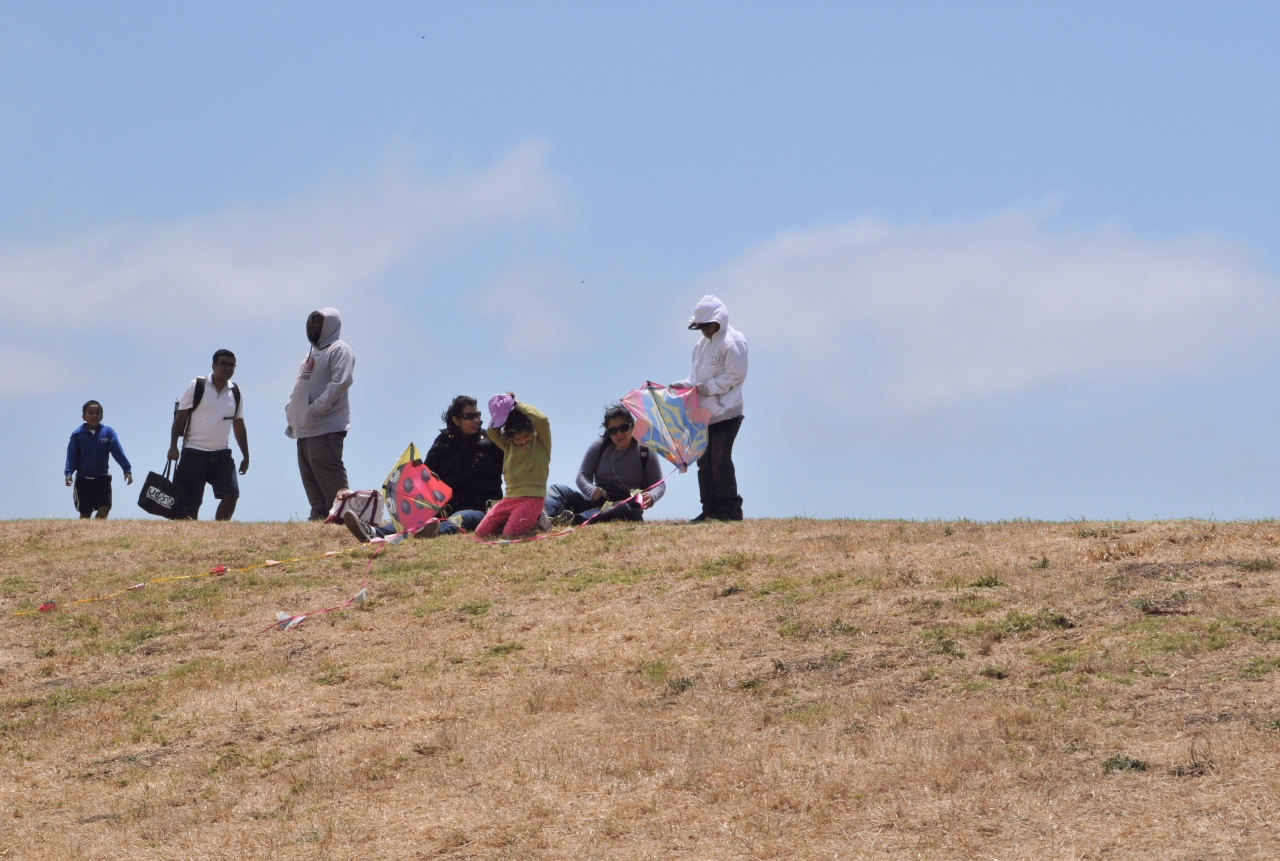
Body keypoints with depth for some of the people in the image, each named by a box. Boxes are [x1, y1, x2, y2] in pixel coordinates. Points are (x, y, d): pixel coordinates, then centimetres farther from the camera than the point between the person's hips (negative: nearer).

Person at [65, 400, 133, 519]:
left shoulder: (108, 432, -3)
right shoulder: (78, 435, -5)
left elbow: (118, 452, -7)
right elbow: (72, 456, -7)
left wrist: (127, 470, -14)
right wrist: (69, 473, -21)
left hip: (102, 478, 1)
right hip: (83, 478, -1)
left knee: (104, 510, -10)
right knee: (85, 513, 3)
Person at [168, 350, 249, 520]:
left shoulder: (235, 392, 8)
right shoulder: (196, 386, -5)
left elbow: (239, 425, 15)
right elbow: (180, 417, -5)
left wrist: (246, 456, 13)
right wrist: (173, 446, -13)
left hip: (222, 454, 4)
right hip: (194, 453, -4)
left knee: (232, 494, -11)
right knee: (190, 504, -5)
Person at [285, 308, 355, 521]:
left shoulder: (339, 350, -5)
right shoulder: (312, 354, 25)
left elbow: (340, 382, -18)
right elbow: (300, 387, 29)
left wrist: (316, 408, -22)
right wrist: (291, 408, 11)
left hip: (325, 429, -10)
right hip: (305, 430, 10)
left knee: (329, 477, -14)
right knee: (310, 479, 10)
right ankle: (319, 516, 13)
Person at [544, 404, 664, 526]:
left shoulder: (646, 452, 2)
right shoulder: (599, 447, 9)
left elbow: (659, 484, 2)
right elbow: (582, 475, 5)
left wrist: (651, 497, -24)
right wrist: (592, 491, -19)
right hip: (596, 502, 4)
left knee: (625, 510, -42)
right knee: (558, 489, -17)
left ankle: (573, 519, -61)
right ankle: (545, 517, -53)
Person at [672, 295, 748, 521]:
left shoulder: (733, 341, -9)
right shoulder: (702, 343, 16)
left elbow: (734, 375, -15)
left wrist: (704, 388, -16)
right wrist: (684, 385, 1)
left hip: (725, 412, -9)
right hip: (704, 413, 9)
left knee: (720, 460, -11)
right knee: (704, 462, 7)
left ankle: (730, 509, -8)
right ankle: (710, 509, 10)